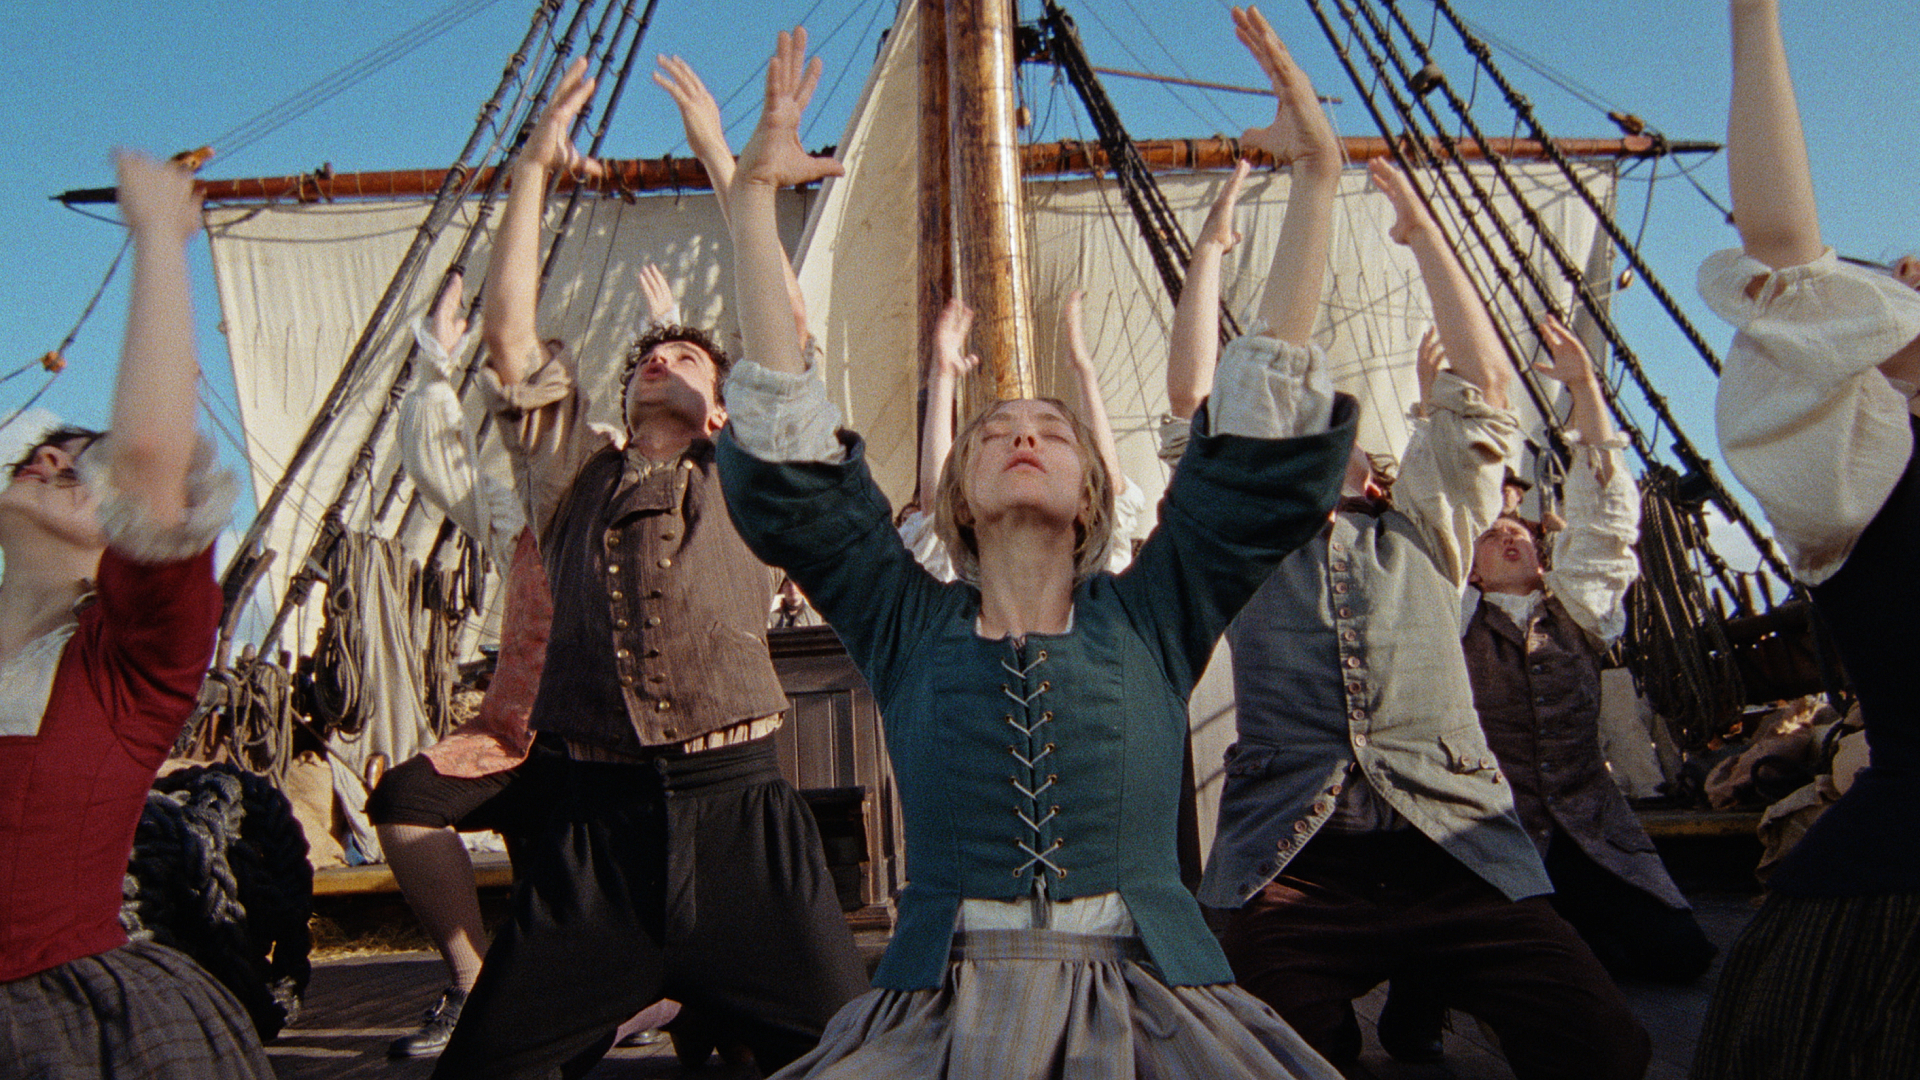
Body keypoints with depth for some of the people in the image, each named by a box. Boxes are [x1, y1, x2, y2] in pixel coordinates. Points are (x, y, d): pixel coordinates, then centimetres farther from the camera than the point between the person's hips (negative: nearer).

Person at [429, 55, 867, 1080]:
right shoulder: (575, 476, 17)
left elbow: (790, 334, 5)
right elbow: (507, 330, 10)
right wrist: (534, 170, 8)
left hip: (738, 808, -1)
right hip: (598, 815, 1)